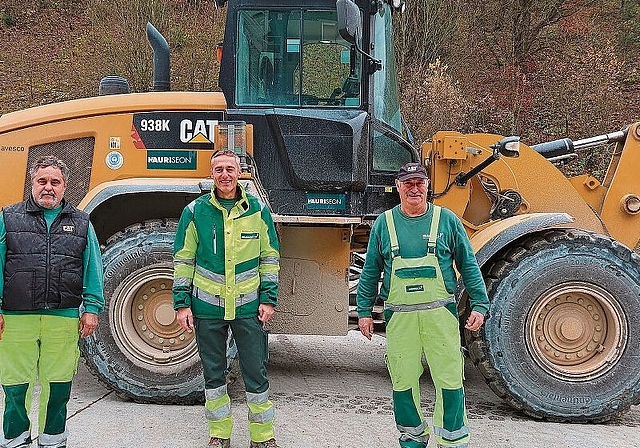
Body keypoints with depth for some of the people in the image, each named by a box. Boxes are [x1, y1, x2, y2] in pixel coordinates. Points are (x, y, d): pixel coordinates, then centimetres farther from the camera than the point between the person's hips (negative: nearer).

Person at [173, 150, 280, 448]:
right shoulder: (195, 211, 1)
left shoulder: (258, 210, 2)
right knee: (213, 374, 11)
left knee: (256, 373, 4)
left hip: (248, 307, 0)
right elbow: (183, 260, 4)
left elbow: (270, 257, 7)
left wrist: (269, 299, 1)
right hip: (208, 307, 0)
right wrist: (182, 303, -1)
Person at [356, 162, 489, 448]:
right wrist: (364, 310, 10)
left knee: (449, 379, -3)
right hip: (399, 315, 1)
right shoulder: (384, 223, 7)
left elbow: (468, 265, 7)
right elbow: (371, 272, 12)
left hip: (440, 312, -1)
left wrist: (479, 305, 1)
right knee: (403, 380, 7)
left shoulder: (447, 220, 4)